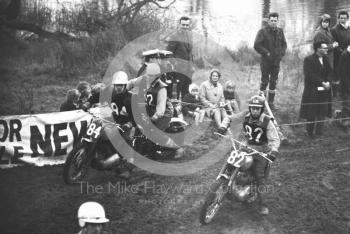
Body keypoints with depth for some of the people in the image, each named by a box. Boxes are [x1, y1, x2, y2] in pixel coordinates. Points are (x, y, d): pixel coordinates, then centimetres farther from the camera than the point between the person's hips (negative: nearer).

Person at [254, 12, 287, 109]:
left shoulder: (280, 31, 8)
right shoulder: (263, 31, -8)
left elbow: (284, 44, 17)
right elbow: (257, 45, -11)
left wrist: (282, 53, 1)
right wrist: (266, 53, -15)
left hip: (276, 61, 5)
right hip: (266, 61, -5)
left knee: (274, 82, 9)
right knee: (264, 81, -2)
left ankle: (271, 102, 16)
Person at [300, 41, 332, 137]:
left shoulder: (325, 59, 9)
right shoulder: (308, 60, -10)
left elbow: (329, 72, 10)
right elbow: (310, 75, -17)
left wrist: (328, 82, -10)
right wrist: (322, 83, -20)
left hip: (324, 90, 5)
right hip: (312, 91, -5)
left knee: (323, 112, 2)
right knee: (311, 114, 2)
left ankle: (319, 133, 10)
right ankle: (309, 133, 14)